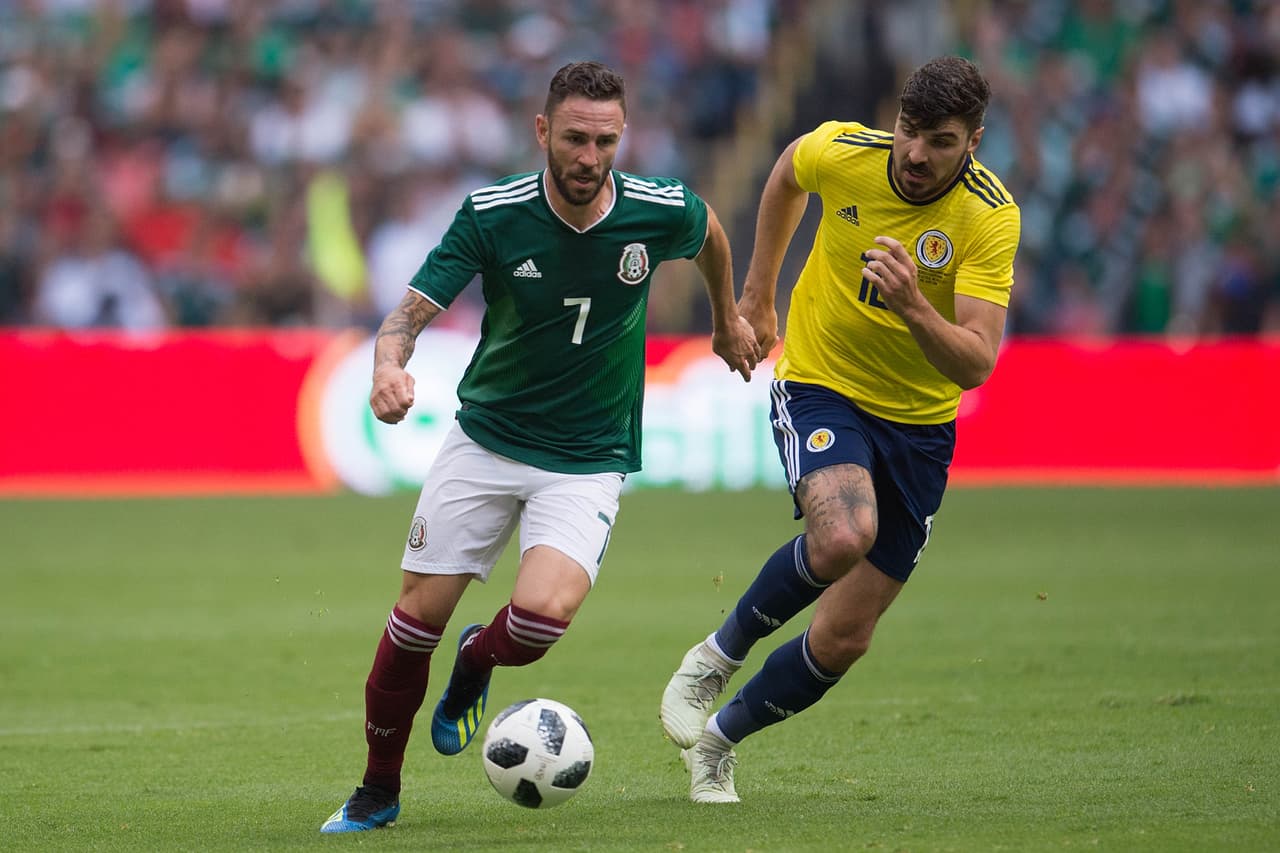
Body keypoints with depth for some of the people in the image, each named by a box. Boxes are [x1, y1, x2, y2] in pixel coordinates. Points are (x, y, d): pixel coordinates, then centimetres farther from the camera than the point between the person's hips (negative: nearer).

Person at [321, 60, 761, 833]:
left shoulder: (659, 211, -12)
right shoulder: (493, 215, -15)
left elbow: (709, 231, 12)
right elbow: (414, 309, -16)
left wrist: (728, 320, 27)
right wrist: (390, 364, -38)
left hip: (589, 460, -1)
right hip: (485, 442, 1)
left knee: (545, 611, -24)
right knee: (419, 615, -2)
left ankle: (475, 668, 14)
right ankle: (379, 790, 19)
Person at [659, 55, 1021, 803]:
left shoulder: (990, 216, -19)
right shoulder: (840, 153, -15)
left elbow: (977, 363, -26)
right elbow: (788, 173, 12)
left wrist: (912, 305, -44)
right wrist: (758, 295, 18)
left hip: (919, 424, 1)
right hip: (821, 386, -1)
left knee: (844, 638, 2)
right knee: (843, 537, -34)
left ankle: (719, 739, 28)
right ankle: (719, 656, -8)